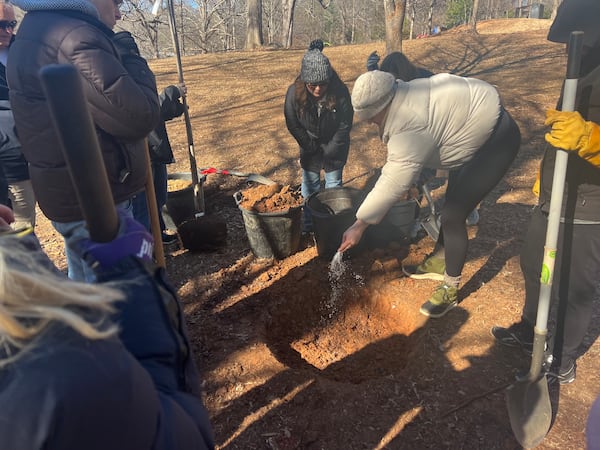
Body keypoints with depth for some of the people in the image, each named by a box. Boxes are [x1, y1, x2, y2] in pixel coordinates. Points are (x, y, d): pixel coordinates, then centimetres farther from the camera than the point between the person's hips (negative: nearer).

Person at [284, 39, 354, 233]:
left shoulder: (340, 92, -26)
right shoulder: (294, 93, -23)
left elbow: (345, 125, -16)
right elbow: (293, 124, -11)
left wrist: (329, 151, -14)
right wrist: (312, 148, -11)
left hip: (334, 148, -1)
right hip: (309, 147, 2)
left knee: (334, 184, 9)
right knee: (310, 184, 11)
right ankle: (309, 222, 26)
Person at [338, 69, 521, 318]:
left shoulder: (411, 127, -34)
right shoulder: (405, 96, -5)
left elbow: (393, 184, -32)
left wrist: (359, 225, -25)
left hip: (497, 140, -10)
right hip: (479, 125, 10)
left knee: (453, 215, -12)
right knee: (453, 202, 20)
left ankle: (450, 290, 3)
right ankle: (440, 258, 38)